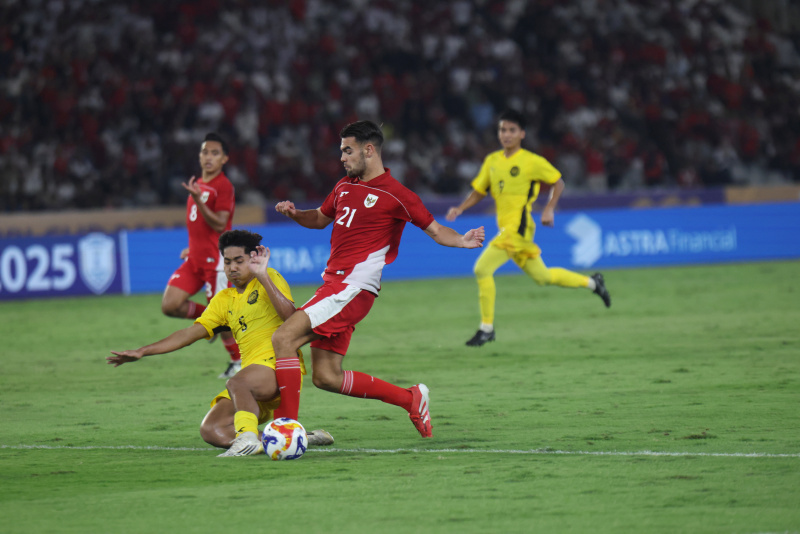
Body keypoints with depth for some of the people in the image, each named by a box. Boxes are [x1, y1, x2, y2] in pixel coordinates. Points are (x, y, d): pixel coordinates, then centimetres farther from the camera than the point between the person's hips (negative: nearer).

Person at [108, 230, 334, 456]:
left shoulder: (270, 278, 3)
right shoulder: (224, 300, 21)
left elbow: (292, 318, -14)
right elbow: (191, 333, 16)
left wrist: (263, 277, -19)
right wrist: (142, 352, 8)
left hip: (280, 364, -8)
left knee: (237, 384, -37)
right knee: (211, 430, -13)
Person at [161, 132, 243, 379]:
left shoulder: (224, 186, -9)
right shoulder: (198, 184, 16)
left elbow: (219, 224, -18)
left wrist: (198, 199, -28)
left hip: (215, 259, -7)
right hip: (195, 258, 7)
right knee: (169, 305, -7)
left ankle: (238, 361, 16)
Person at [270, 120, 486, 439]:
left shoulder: (395, 195, -5)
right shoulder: (344, 187, 17)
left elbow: (435, 229, 0)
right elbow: (320, 219, 32)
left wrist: (462, 241, -21)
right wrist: (295, 214, 10)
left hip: (353, 289, -9)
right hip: (333, 283, 9)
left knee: (283, 338, -21)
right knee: (326, 377, 6)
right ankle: (410, 399, 18)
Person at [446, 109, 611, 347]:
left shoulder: (532, 161, -7)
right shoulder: (492, 161, 11)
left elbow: (558, 182, 4)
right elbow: (478, 191, 16)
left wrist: (549, 209, -7)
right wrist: (460, 209, 0)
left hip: (519, 227, -7)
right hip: (505, 227, 7)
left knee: (483, 268, -16)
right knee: (541, 276, 18)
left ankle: (487, 328, -7)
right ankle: (592, 282, 37)